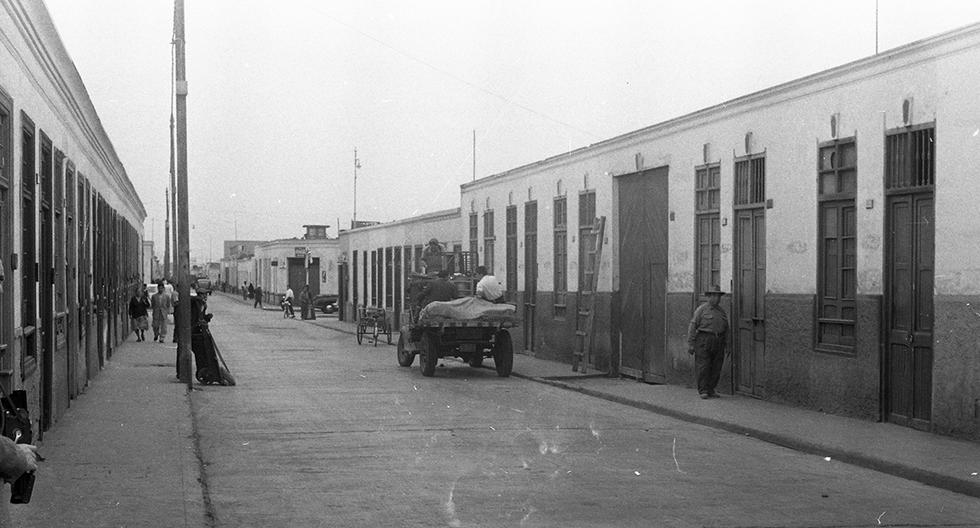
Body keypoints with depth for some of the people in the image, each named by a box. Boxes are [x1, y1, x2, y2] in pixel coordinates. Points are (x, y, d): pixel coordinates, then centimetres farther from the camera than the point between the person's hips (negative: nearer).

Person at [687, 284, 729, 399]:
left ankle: (711, 390, 12)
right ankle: (703, 391, -3)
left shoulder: (722, 312, 16)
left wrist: (725, 343, 13)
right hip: (704, 341, -5)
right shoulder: (702, 310, 0)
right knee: (703, 366, -7)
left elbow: (725, 329, 21)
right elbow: (693, 326, -2)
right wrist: (690, 344, -8)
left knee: (716, 368, 3)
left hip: (718, 342, 5)